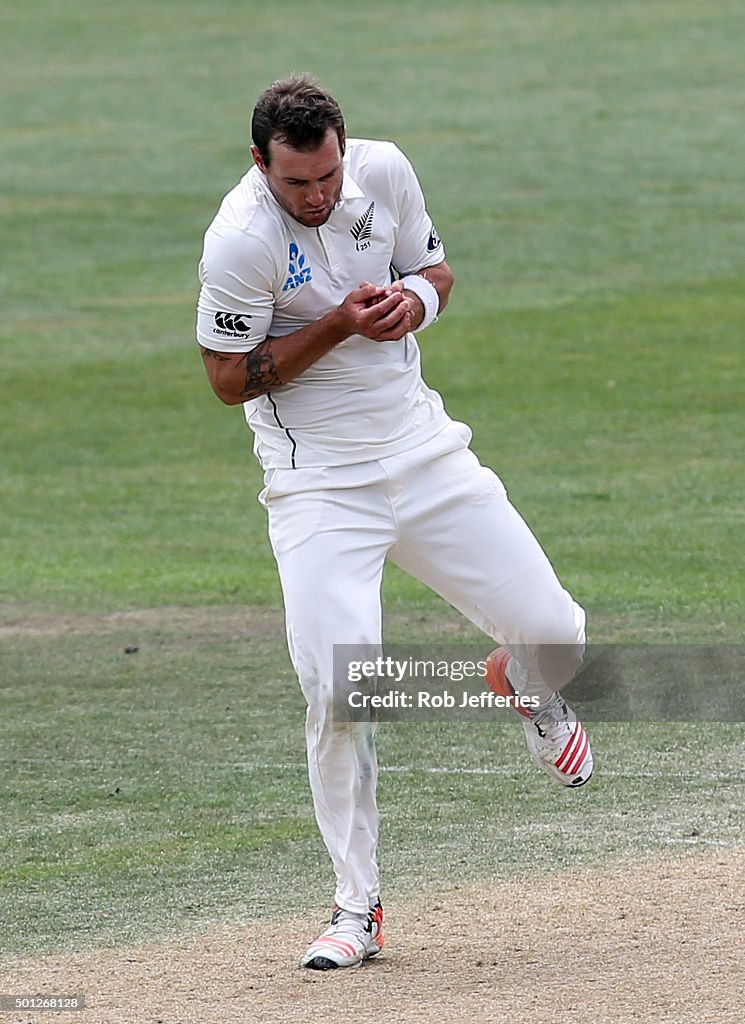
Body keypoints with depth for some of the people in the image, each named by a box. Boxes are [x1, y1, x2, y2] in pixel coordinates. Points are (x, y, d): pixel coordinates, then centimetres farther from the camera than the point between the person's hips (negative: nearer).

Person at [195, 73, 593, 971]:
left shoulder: (385, 173, -4)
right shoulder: (239, 241, -19)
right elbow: (229, 378, -13)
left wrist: (415, 299, -11)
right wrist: (338, 325, -23)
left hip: (422, 449, 5)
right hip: (319, 483, -5)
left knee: (554, 634, 2)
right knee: (337, 690, -17)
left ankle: (525, 686, 42)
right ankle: (357, 909, -2)